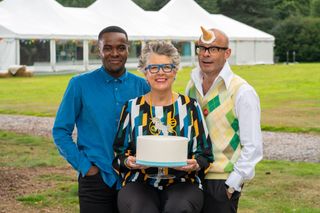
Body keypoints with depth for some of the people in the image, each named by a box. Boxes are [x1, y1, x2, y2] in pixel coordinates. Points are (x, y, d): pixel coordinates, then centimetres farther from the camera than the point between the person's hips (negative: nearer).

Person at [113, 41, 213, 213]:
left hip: (181, 182, 0)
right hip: (140, 184, 0)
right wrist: (128, 161, -9)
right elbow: (119, 152, 13)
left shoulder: (190, 107, 8)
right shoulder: (132, 108, 9)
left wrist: (195, 165, -13)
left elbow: (204, 154, 9)